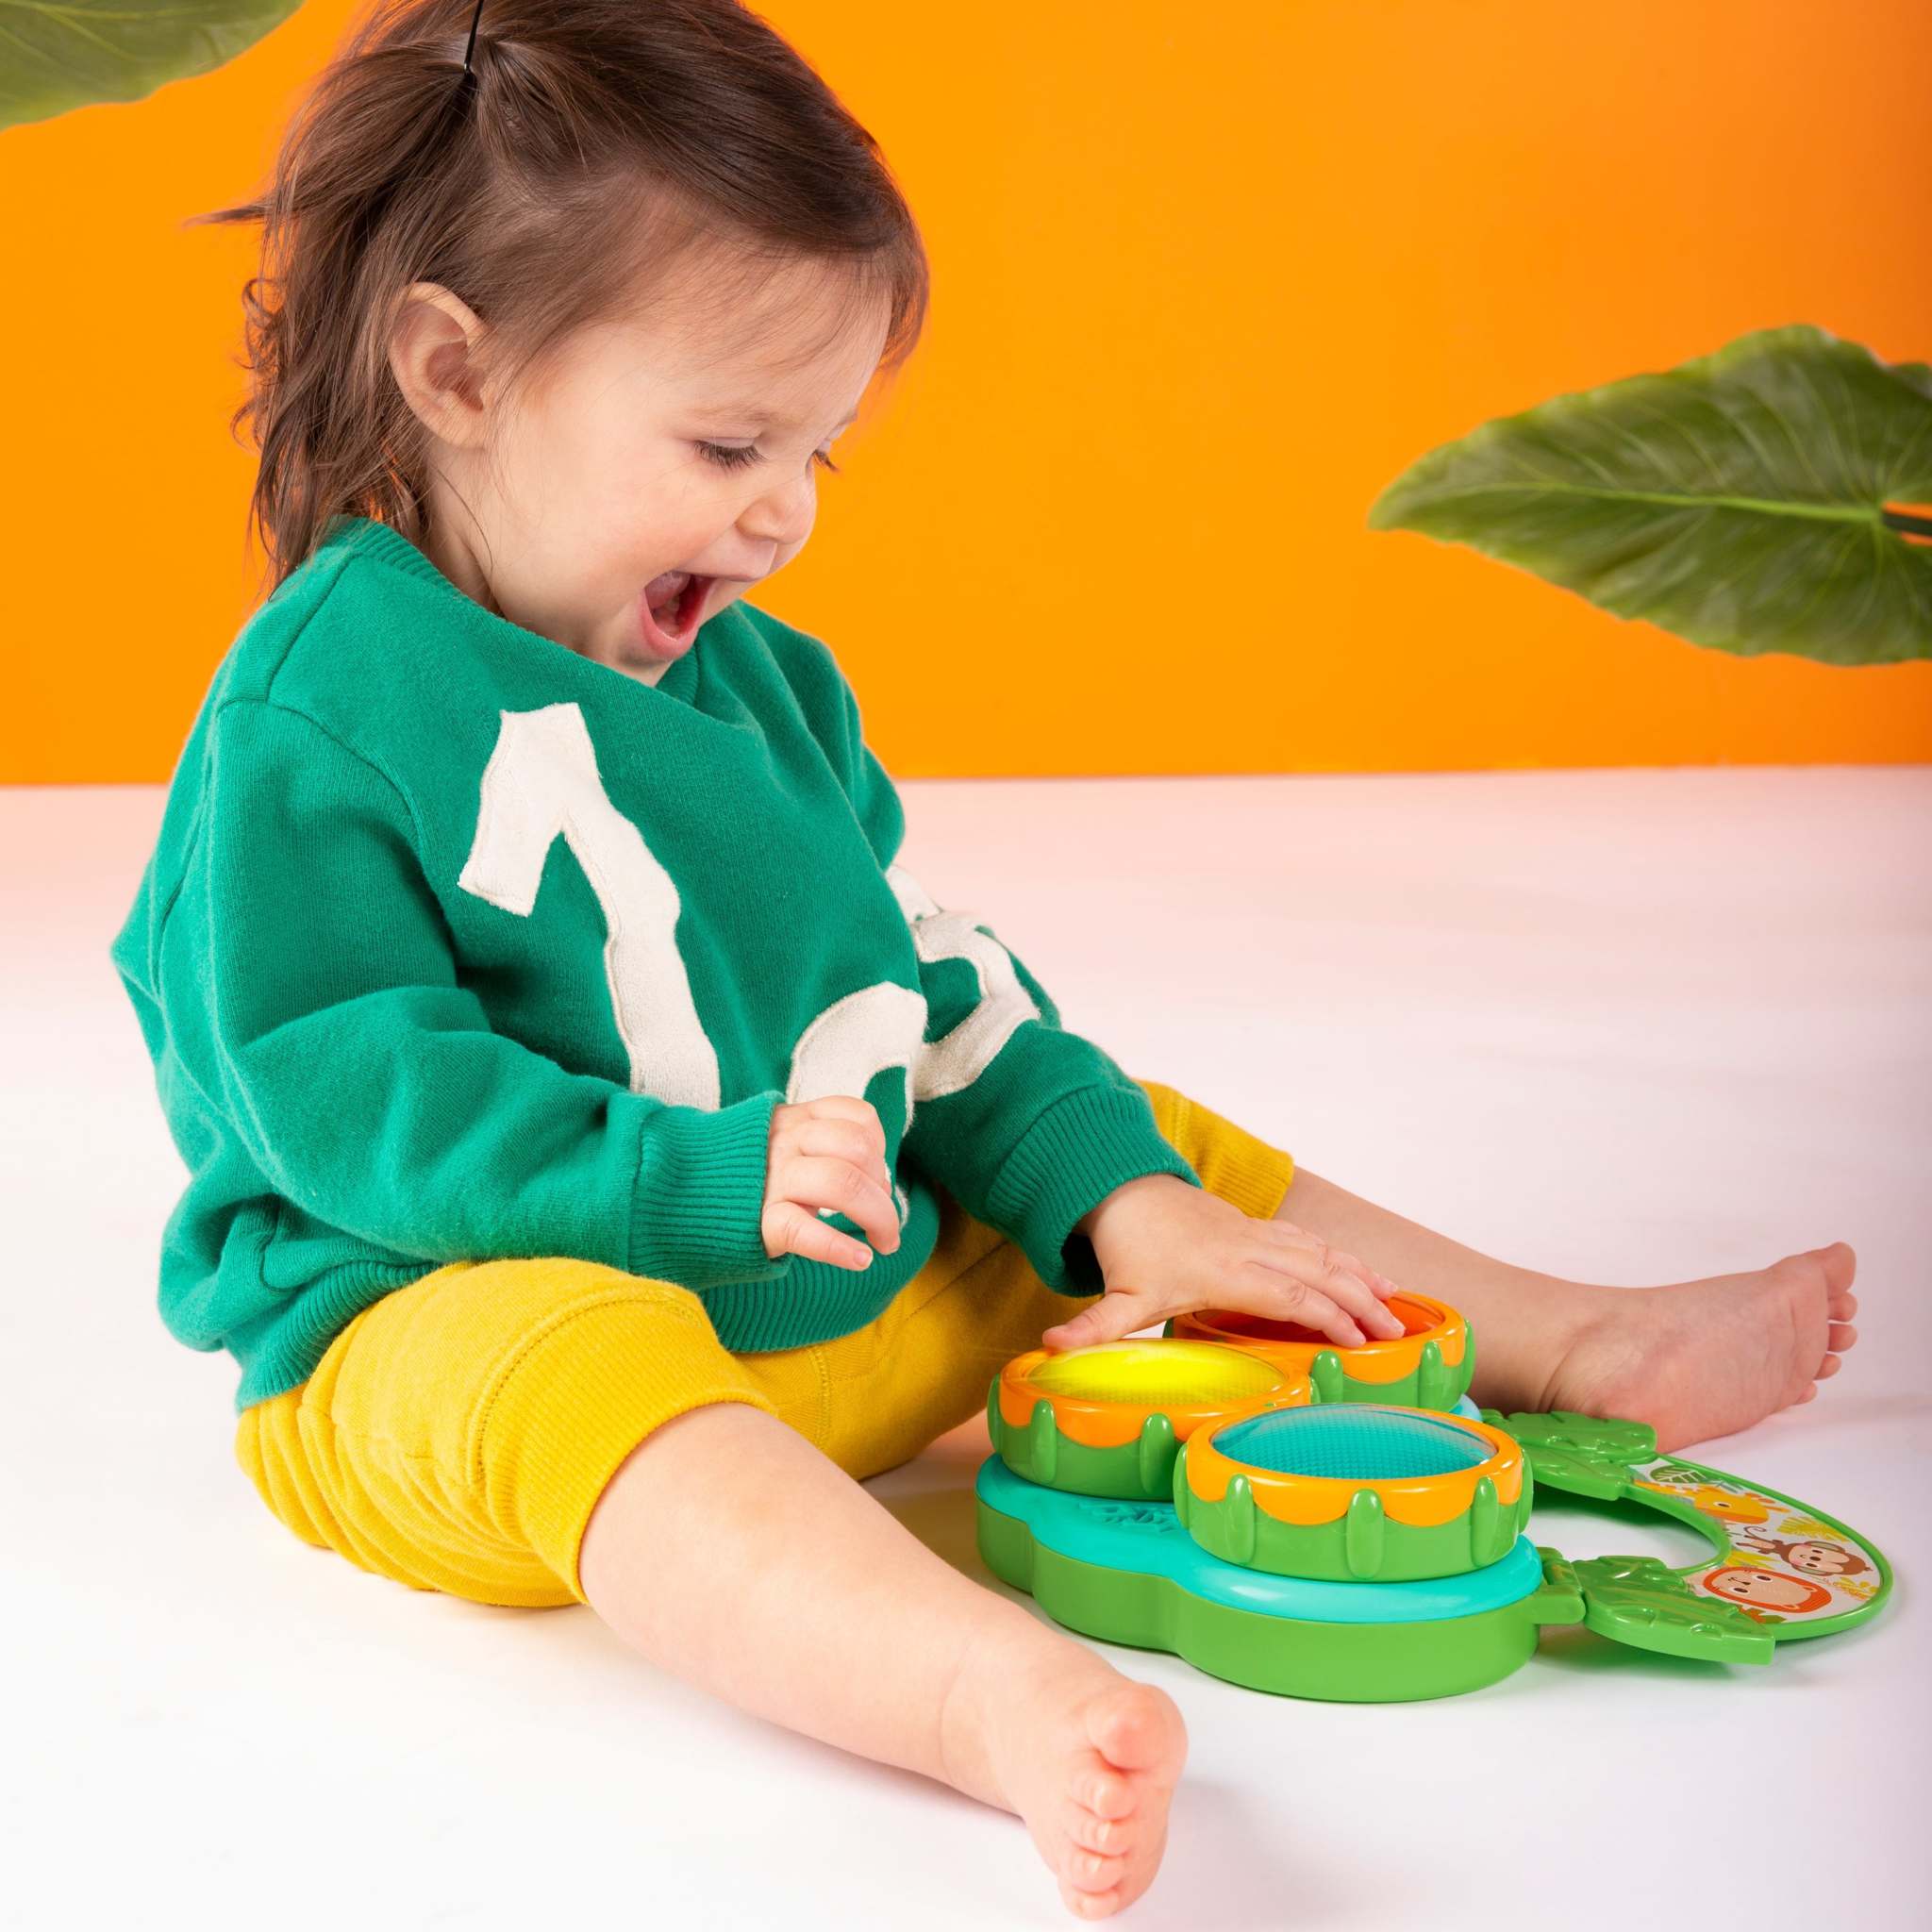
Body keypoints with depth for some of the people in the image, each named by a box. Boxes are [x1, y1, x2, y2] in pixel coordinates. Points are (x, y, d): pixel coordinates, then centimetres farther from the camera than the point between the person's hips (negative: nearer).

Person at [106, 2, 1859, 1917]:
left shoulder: (757, 679, 11)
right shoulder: (313, 709, -14)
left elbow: (918, 975, 14)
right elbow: (333, 1089, -18)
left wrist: (1109, 1185, 1)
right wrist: (692, 1182, -26)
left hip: (839, 1286, 8)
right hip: (455, 1308, -8)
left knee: (1157, 1158, 9)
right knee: (586, 1380, -42)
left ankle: (1587, 1349, 18)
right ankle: (1007, 1701, -65)